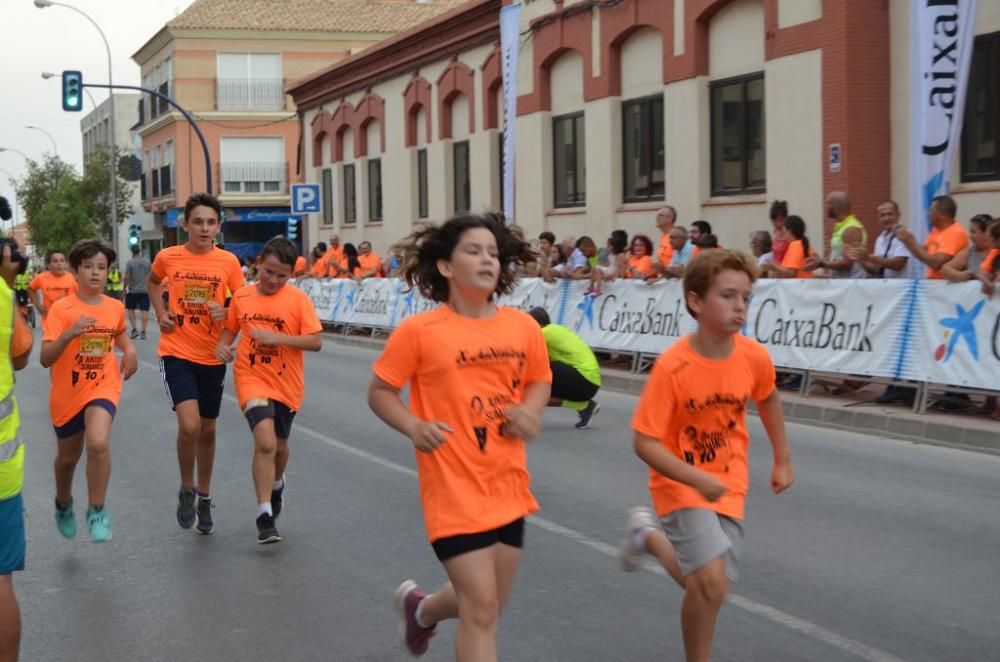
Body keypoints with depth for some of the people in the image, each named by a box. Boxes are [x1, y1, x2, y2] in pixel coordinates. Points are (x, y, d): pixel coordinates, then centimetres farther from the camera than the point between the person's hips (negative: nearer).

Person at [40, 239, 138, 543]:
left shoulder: (115, 307, -3)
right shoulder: (61, 309, -15)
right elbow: (45, 359, -21)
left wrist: (129, 350, 1)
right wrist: (69, 334, -37)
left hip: (102, 386, 0)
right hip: (67, 392, 0)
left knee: (98, 443, -26)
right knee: (68, 456, 17)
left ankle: (97, 511, -9)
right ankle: (64, 504, 49)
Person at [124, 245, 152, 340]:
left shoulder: (129, 263, -6)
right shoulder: (147, 261, 3)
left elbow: (127, 277, -10)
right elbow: (150, 276, 4)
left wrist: (125, 287, 2)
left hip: (133, 290, -2)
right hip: (145, 290, 2)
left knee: (130, 309, 12)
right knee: (144, 311, 1)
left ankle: (134, 329, 2)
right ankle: (143, 332, -2)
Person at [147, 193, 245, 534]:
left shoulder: (229, 262, -6)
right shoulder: (167, 257, -4)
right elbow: (152, 282, 17)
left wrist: (225, 312, -17)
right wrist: (160, 313, 2)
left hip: (212, 356, 2)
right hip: (176, 353, -2)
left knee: (208, 430, 14)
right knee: (189, 425, -19)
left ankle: (204, 498, 33)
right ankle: (186, 490, 6)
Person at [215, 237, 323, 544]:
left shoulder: (298, 299, -8)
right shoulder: (242, 296, 0)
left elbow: (316, 342, -13)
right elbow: (230, 328, 15)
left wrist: (277, 337, -25)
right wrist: (222, 345, -7)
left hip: (286, 384, 1)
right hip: (252, 380, -1)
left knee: (279, 444, 18)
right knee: (265, 442, -20)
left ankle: (277, 482, 53)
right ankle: (265, 515, -13)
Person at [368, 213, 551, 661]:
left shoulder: (524, 327, 0)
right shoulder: (420, 330, -11)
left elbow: (539, 380, 17)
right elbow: (380, 392, -1)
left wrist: (531, 410, -4)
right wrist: (413, 426, -19)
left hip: (508, 487, 5)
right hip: (455, 489, -5)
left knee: (485, 604, 19)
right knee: (481, 612, -8)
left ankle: (420, 608, 51)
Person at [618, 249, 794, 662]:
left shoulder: (754, 357, -12)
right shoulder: (672, 367, -24)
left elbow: (767, 399, 12)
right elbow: (645, 443, -22)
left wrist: (783, 460, 17)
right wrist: (698, 479, -32)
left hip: (728, 485, 5)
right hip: (680, 484, -5)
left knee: (710, 586, 9)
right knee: (711, 581, -21)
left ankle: (651, 536, 35)